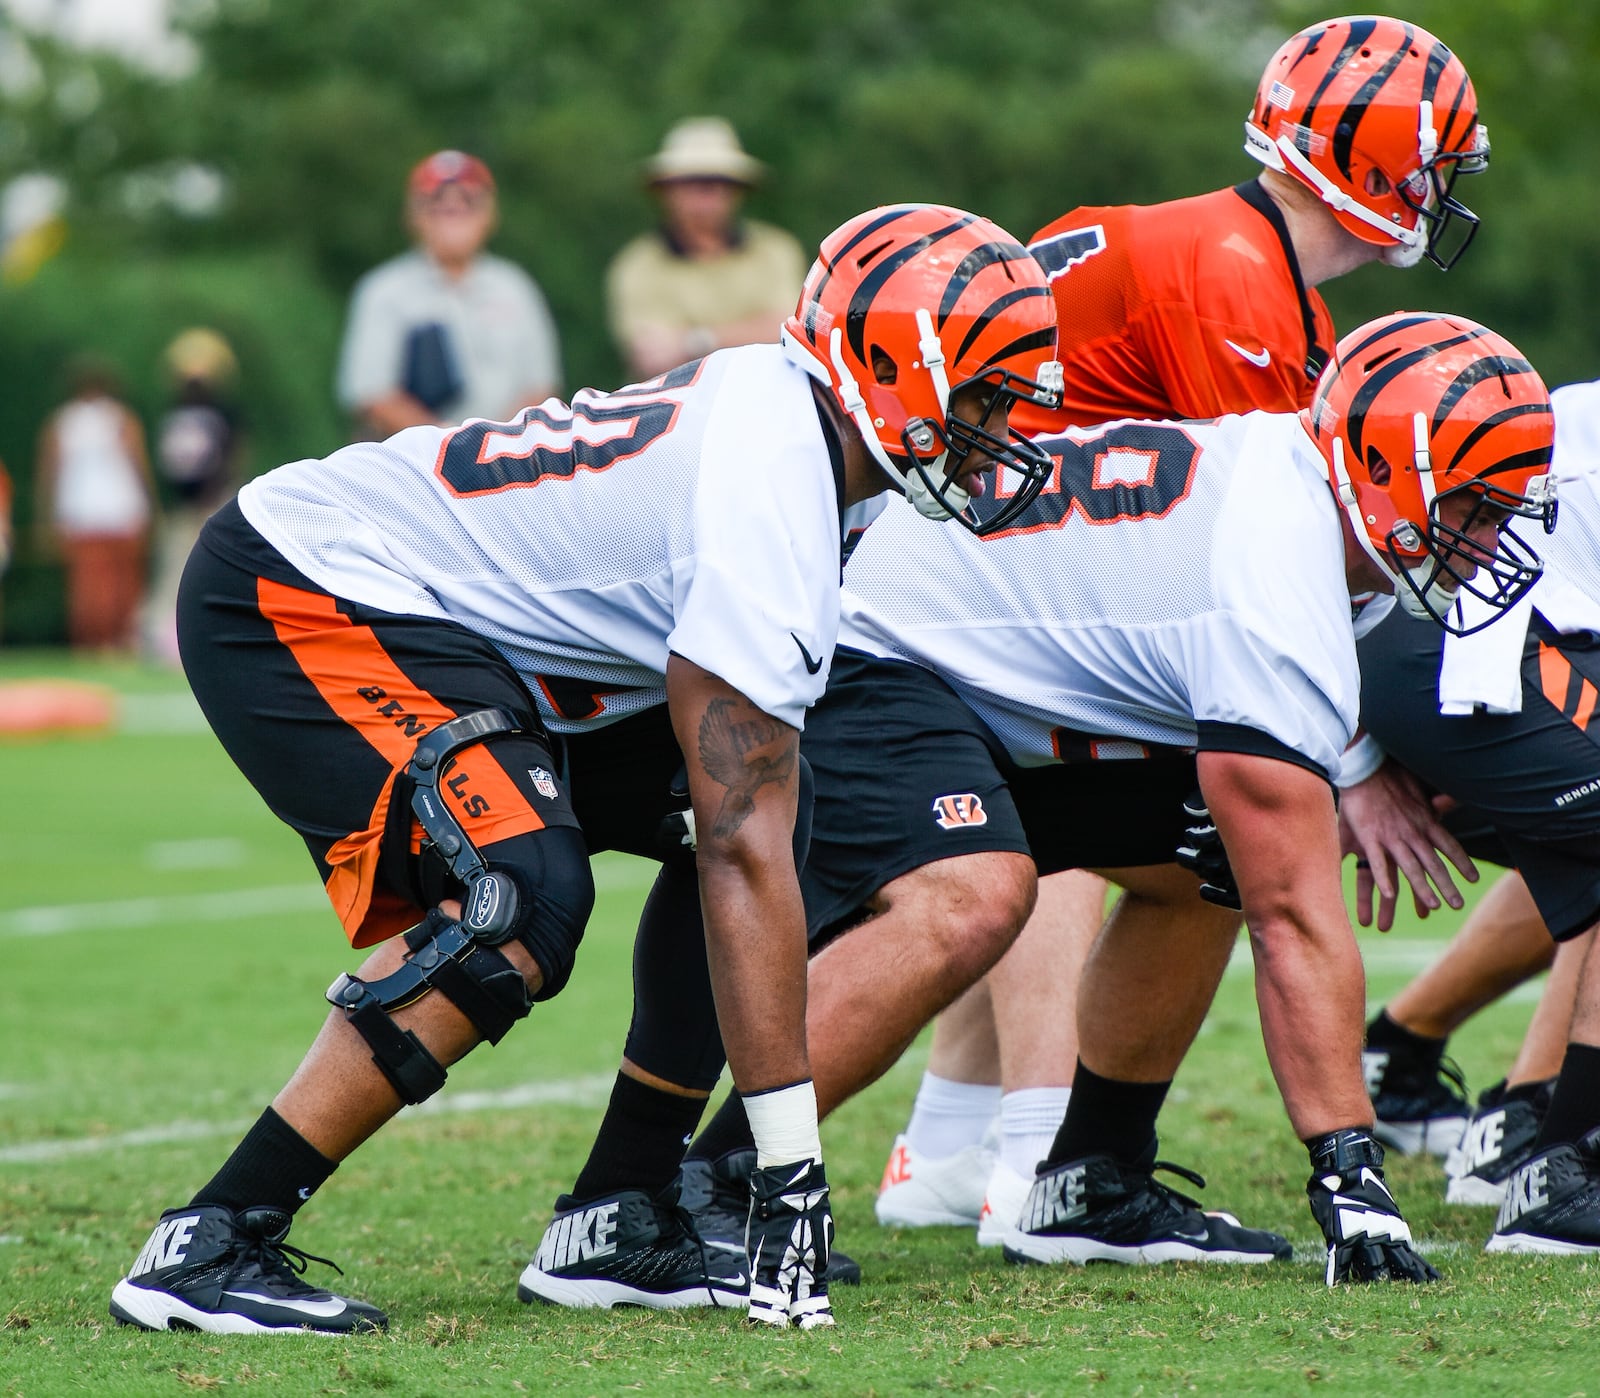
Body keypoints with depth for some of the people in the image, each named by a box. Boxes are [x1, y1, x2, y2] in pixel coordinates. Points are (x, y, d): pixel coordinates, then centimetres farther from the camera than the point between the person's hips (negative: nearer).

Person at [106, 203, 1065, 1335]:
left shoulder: (774, 399, 3)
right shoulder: (775, 508, -25)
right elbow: (744, 857, -26)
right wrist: (792, 1172, -24)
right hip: (294, 604, -10)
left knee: (769, 794, 6)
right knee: (521, 902, -28)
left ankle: (621, 1227, 8)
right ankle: (209, 1245, -20)